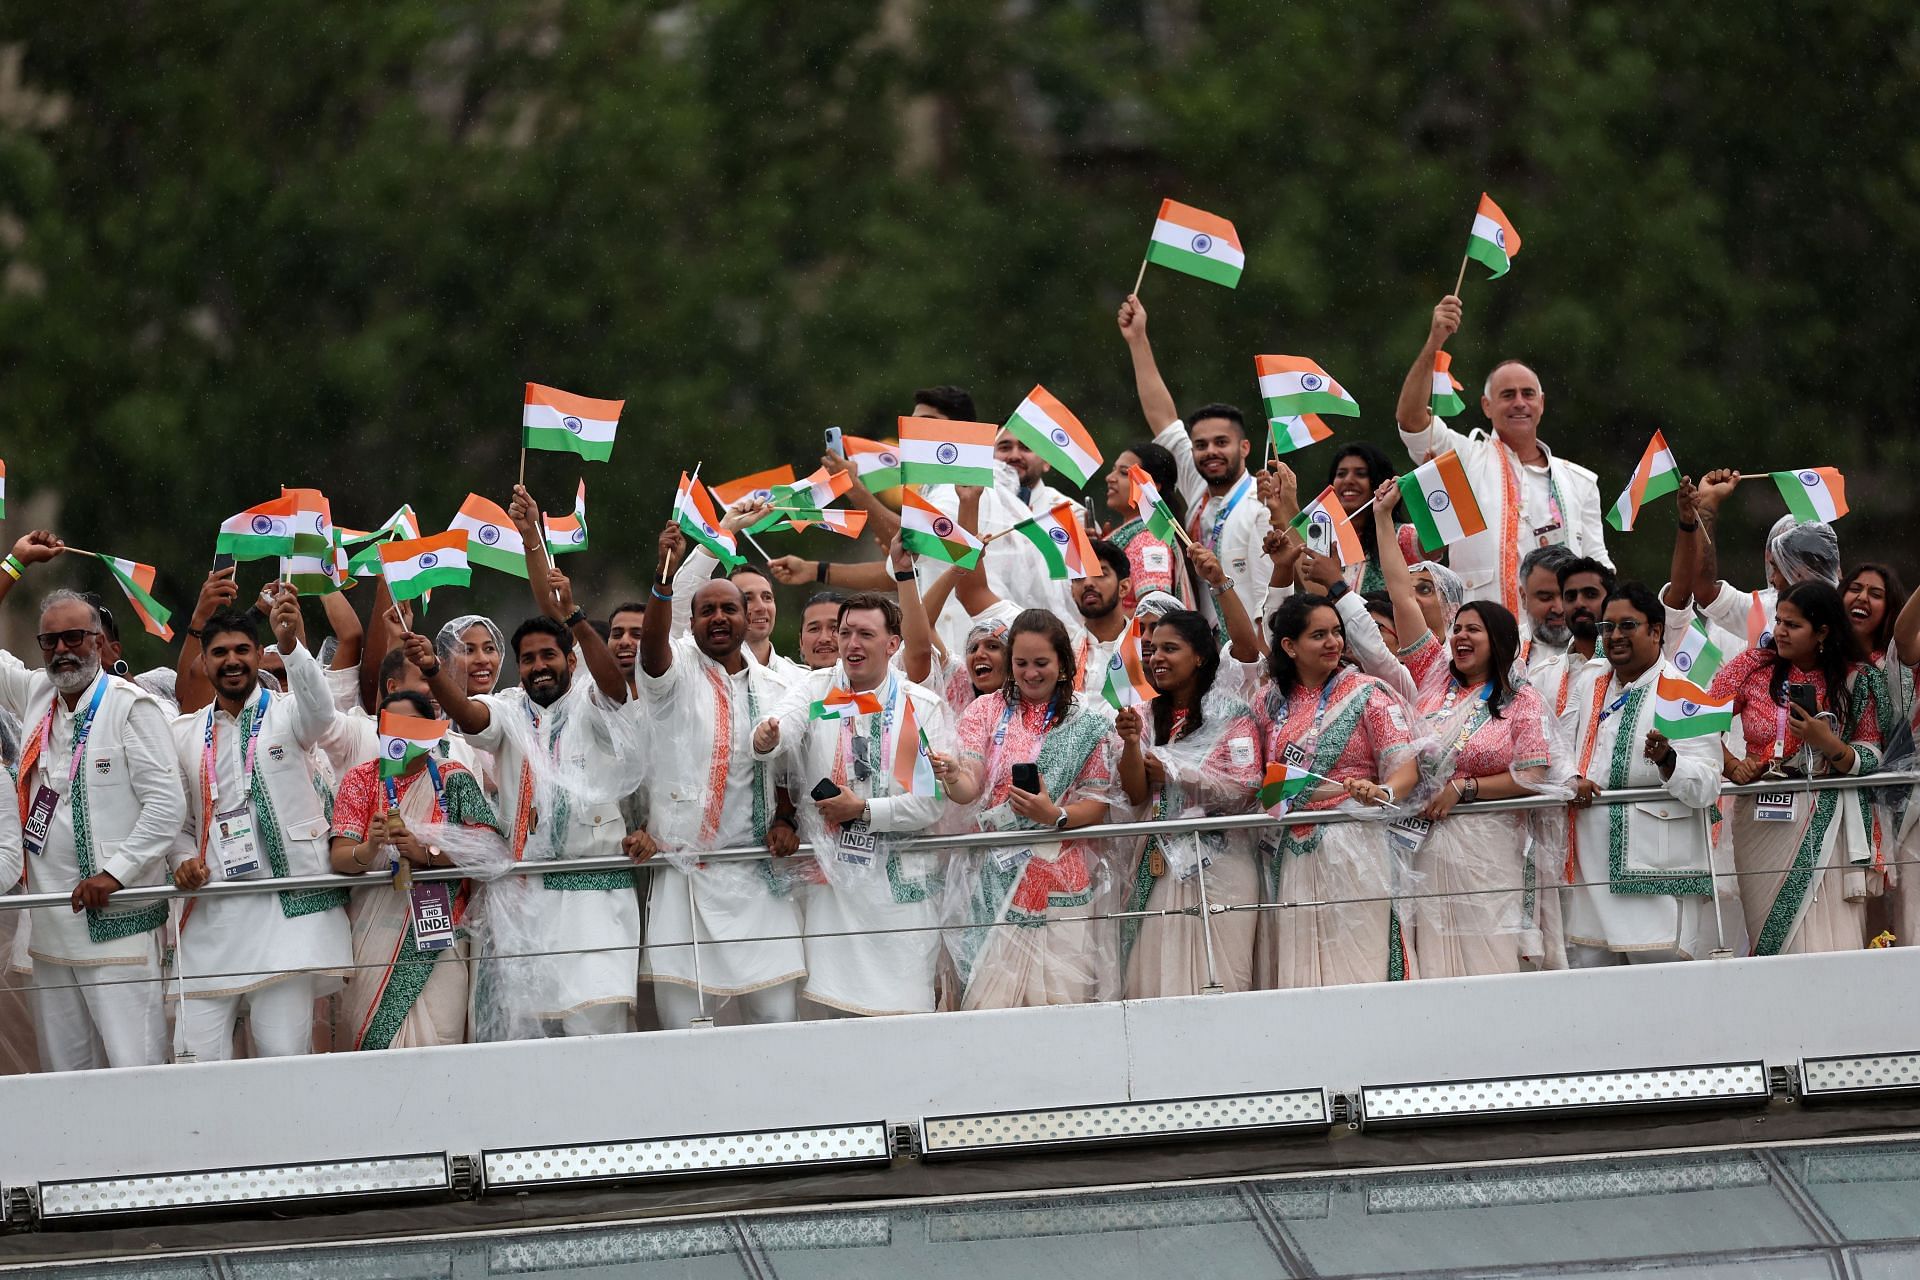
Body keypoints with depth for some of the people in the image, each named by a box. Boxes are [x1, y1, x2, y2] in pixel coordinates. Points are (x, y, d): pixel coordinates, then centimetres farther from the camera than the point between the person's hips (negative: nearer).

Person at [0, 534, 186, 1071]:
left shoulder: (131, 707, -6)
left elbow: (168, 804, -10)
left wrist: (115, 872, -16)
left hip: (116, 920, -6)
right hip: (51, 923, 6)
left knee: (135, 1066, -11)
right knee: (63, 1071, 5)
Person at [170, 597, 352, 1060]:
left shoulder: (286, 713, 4)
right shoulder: (185, 735, 16)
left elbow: (319, 712, -21)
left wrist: (291, 644, -39)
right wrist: (184, 861, 0)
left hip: (288, 906, -3)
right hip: (212, 911, 3)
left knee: (283, 1054, -10)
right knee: (199, 1058, -5)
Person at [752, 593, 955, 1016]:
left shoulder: (925, 708, 3)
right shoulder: (816, 691, 6)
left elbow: (935, 798, -3)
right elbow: (785, 730, -15)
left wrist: (864, 810, -11)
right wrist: (765, 739, -39)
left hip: (900, 884, -1)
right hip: (829, 878, 1)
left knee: (902, 1011, -3)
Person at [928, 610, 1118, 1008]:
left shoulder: (1086, 726, 7)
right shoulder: (985, 712, 8)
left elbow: (1096, 805, 4)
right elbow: (970, 788, -4)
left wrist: (1055, 816, -16)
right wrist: (952, 778, -27)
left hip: (1059, 879, 0)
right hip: (994, 876, 0)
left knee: (1062, 998, -6)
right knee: (991, 999, -9)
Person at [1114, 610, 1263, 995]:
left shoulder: (1230, 713, 0)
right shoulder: (1147, 717, 13)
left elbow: (1244, 786, -10)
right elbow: (1136, 796, 6)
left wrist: (1169, 771, -5)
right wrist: (1131, 743, -11)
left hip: (1216, 860, -4)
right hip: (1158, 867, 4)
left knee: (1216, 976, -10)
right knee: (1155, 975, -2)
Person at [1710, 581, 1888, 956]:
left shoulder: (1857, 681, 4)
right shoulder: (1752, 666, 4)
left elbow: (1872, 760, 1)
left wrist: (1829, 745, -16)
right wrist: (1731, 767, -8)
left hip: (1824, 825, -1)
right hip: (1761, 823, 1)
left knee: (1828, 945, -10)